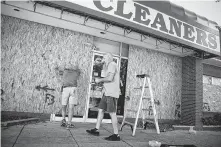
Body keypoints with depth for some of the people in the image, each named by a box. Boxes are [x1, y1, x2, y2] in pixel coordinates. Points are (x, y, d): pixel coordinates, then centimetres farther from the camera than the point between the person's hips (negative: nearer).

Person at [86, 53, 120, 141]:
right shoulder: (108, 66, 25)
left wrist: (99, 80, -7)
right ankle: (96, 130, 19)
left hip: (111, 94, -10)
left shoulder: (112, 64, -7)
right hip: (107, 92, 10)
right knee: (100, 110, 10)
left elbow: (110, 78, -19)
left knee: (112, 113, -7)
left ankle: (116, 135, 1)